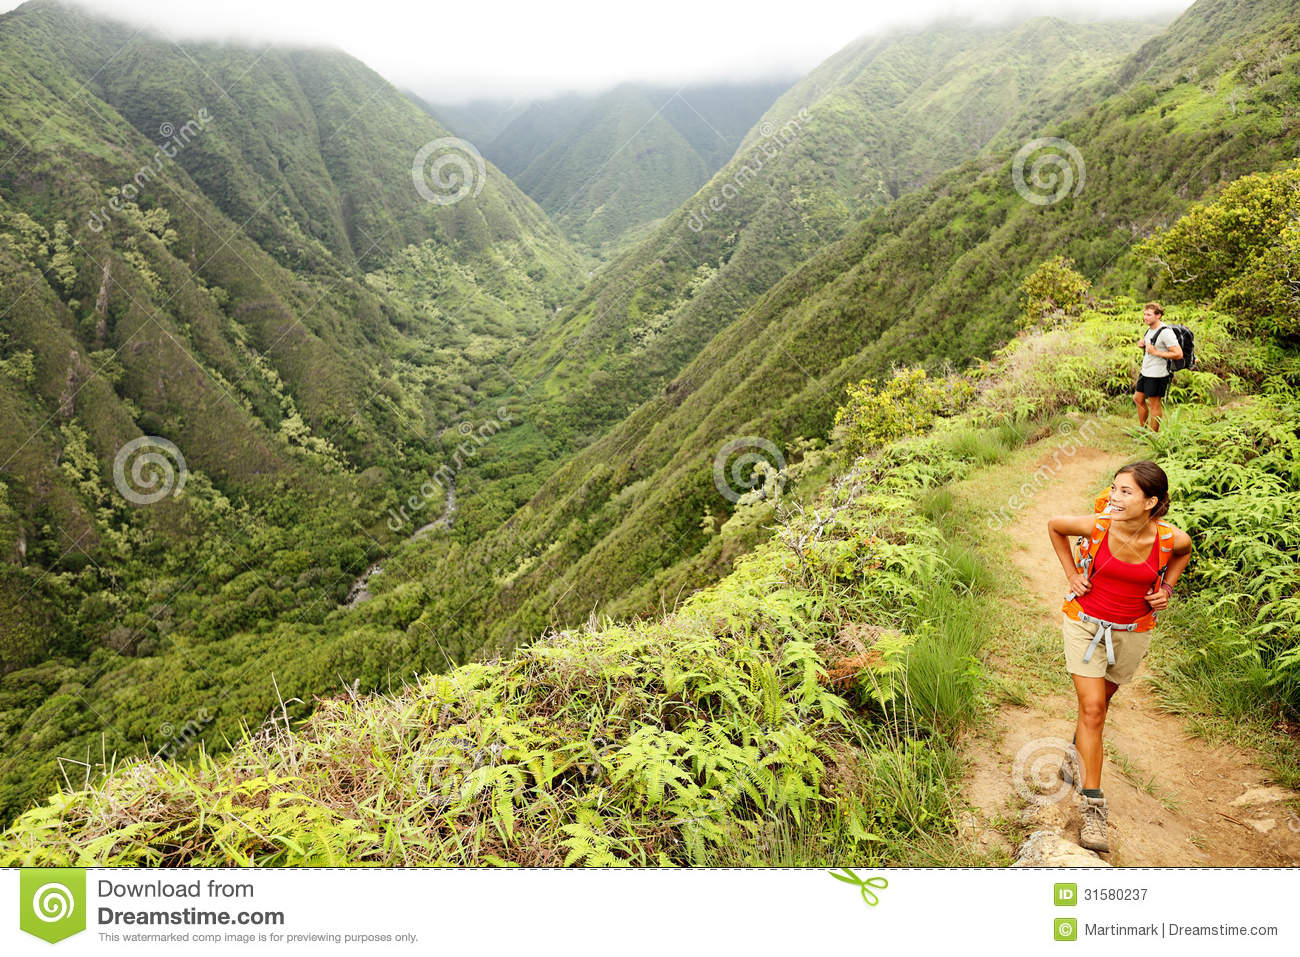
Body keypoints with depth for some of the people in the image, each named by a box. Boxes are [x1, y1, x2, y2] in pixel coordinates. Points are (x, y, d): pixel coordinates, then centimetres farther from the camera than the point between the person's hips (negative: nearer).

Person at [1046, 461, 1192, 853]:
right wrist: (1072, 574, -4)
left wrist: (1166, 588, -4)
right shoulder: (1096, 526, -23)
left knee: (1099, 702, 19)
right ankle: (1093, 808, -4)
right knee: (1092, 708, -9)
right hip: (1084, 622, -2)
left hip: (1132, 632, 2)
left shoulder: (1172, 539, -19)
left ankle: (1077, 756, 49)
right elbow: (1054, 525, -1)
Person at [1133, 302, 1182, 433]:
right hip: (1145, 371, 9)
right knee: (1138, 399, 19)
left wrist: (1155, 352, -25)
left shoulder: (1166, 332, -20)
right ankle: (1141, 428, 35)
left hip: (1157, 375, -9)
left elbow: (1179, 354, -23)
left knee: (1154, 404, 1)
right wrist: (1142, 344, 2)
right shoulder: (1150, 329, 7)